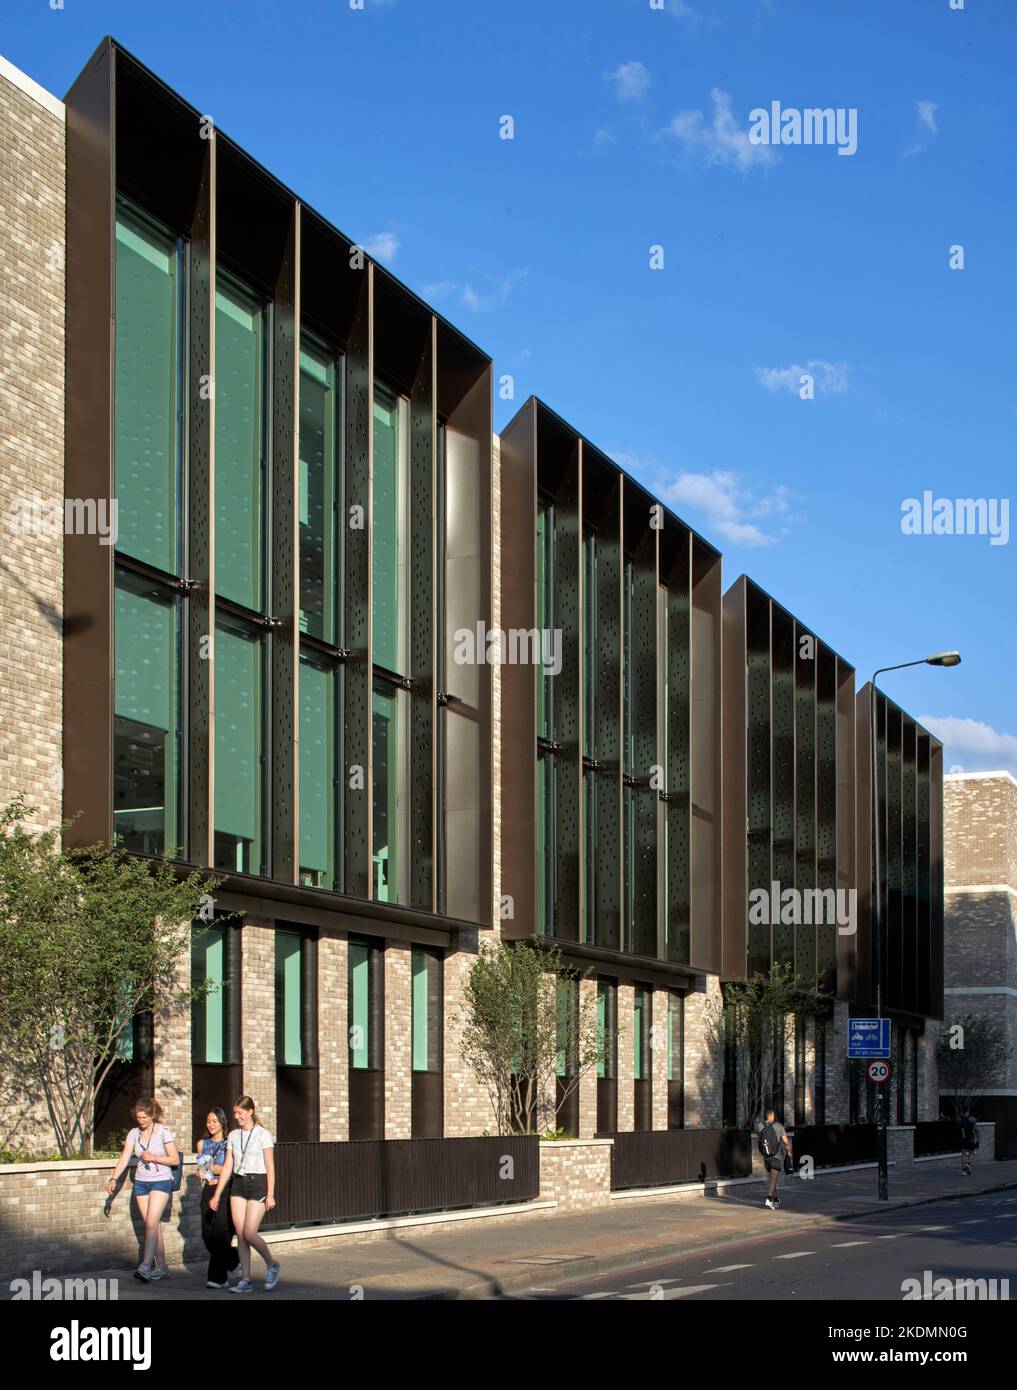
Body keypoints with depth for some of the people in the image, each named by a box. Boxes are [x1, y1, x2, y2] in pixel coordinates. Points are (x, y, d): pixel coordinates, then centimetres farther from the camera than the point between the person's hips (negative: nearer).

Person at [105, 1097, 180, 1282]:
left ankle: (145, 1266, -24)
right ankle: (161, 1267, 11)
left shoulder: (163, 1132, -8)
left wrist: (154, 1157, -17)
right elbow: (124, 1158, 1)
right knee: (154, 1226, 5)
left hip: (161, 1182, -5)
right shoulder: (134, 1133, 5)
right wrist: (114, 1179, -10)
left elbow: (175, 1159, -6)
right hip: (141, 1182, 5)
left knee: (151, 1223, -16)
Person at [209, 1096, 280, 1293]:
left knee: (249, 1234, -12)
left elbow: (270, 1167, -7)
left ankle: (272, 1265, 12)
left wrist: (270, 1195, -13)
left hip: (257, 1184, -5)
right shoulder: (233, 1135, 10)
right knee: (240, 1235, 0)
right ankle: (245, 1279, 5)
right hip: (238, 1185, 5)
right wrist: (217, 1195, 8)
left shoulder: (262, 1134, -6)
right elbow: (227, 1167, 11)